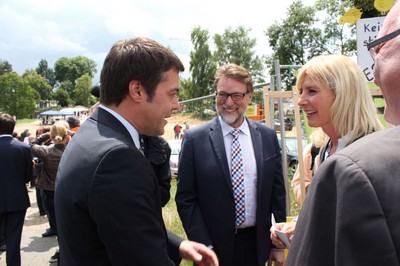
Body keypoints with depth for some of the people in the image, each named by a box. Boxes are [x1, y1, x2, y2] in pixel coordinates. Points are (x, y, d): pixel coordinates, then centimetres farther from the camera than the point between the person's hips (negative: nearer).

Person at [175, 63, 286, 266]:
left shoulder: (268, 136, 0)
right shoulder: (194, 139, -9)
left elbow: (277, 193, 5)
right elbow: (185, 199, -7)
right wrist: (205, 248, -11)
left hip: (257, 245, 3)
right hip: (215, 246, -2)